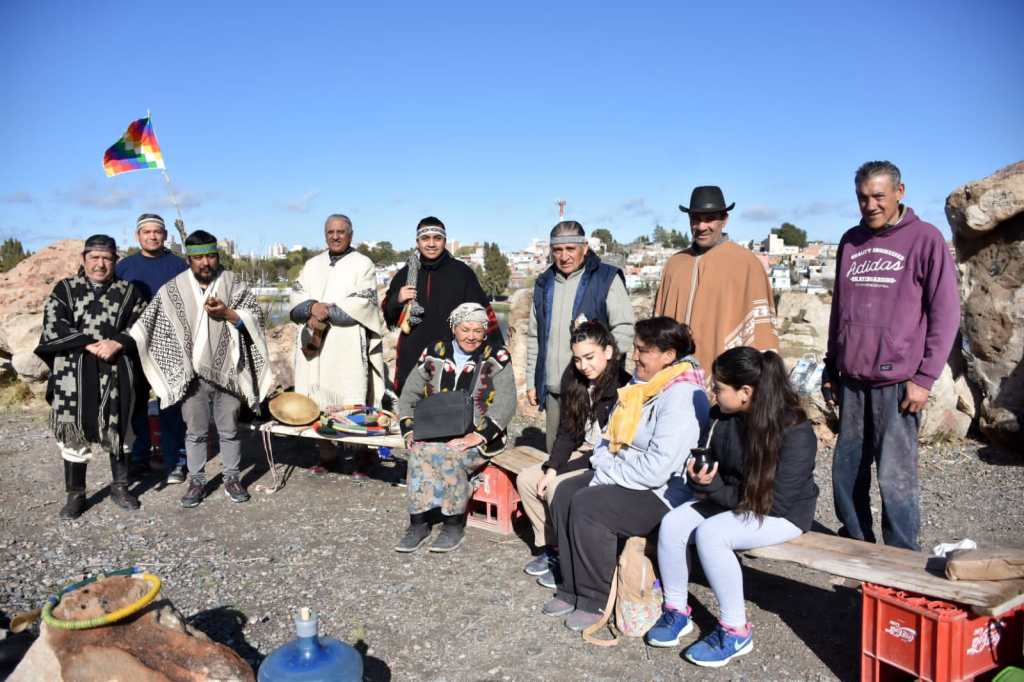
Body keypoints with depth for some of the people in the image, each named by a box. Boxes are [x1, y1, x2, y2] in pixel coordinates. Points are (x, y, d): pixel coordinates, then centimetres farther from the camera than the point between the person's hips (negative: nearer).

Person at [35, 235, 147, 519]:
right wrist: (90, 344, -17)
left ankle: (120, 487, 25)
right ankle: (75, 494, 16)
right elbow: (53, 326, -6)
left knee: (119, 428, 10)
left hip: (117, 373, 1)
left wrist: (116, 343, -17)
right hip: (74, 374, -1)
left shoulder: (128, 291, 6)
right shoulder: (64, 289, 4)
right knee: (75, 431, 4)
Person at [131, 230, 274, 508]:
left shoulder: (233, 284, 1)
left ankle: (232, 478, 23)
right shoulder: (172, 290, 1)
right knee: (195, 431, 10)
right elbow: (145, 326, -1)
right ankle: (197, 481, 23)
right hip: (192, 374, 0)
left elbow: (256, 317, -3)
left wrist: (227, 313, -18)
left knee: (229, 430, 10)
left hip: (227, 372, 0)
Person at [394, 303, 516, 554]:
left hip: (479, 440, -3)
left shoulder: (496, 358, -1)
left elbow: (506, 403, -11)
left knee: (445, 453, -30)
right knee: (419, 450, -27)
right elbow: (409, 395, 13)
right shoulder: (434, 354, 10)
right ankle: (418, 522, -16)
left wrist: (477, 436, -21)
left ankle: (455, 523, -13)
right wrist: (409, 429, -3)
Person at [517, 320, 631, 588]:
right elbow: (567, 432, 6)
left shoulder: (623, 387, -21)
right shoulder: (575, 380, 3)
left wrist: (559, 472, -18)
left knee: (558, 488, -26)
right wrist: (551, 467, -10)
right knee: (526, 479, -3)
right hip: (581, 455, 8)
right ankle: (551, 548, 9)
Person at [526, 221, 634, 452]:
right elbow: (534, 336, 19)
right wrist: (532, 382, 15)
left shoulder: (607, 279, -1)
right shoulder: (544, 284, 15)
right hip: (553, 390, 5)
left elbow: (625, 329, -5)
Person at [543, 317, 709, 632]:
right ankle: (572, 589, 5)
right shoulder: (643, 382, 8)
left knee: (587, 505, -25)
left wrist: (607, 476, -17)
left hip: (663, 493, -10)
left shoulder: (682, 399, -23)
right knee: (565, 493, -5)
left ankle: (596, 600, -6)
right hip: (622, 475, 10)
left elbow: (656, 468, -29)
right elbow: (614, 435, 17)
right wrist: (602, 463, -2)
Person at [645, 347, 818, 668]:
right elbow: (710, 460, 11)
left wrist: (713, 489, -27)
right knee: (672, 523, -17)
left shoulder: (795, 432, -25)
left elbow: (776, 502, -25)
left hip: (782, 513, -7)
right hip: (730, 499, 7)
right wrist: (701, 480, -13)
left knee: (710, 533, -31)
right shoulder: (722, 415, -6)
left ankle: (735, 632, -13)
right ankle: (676, 611, 3)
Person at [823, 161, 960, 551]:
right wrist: (831, 366, 16)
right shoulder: (851, 241, 11)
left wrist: (925, 377, -11)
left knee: (896, 476, -2)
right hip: (852, 381, 5)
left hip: (897, 383, -5)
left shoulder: (925, 239, -3)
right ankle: (855, 543, 28)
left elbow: (945, 314, -5)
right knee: (847, 470, 11)